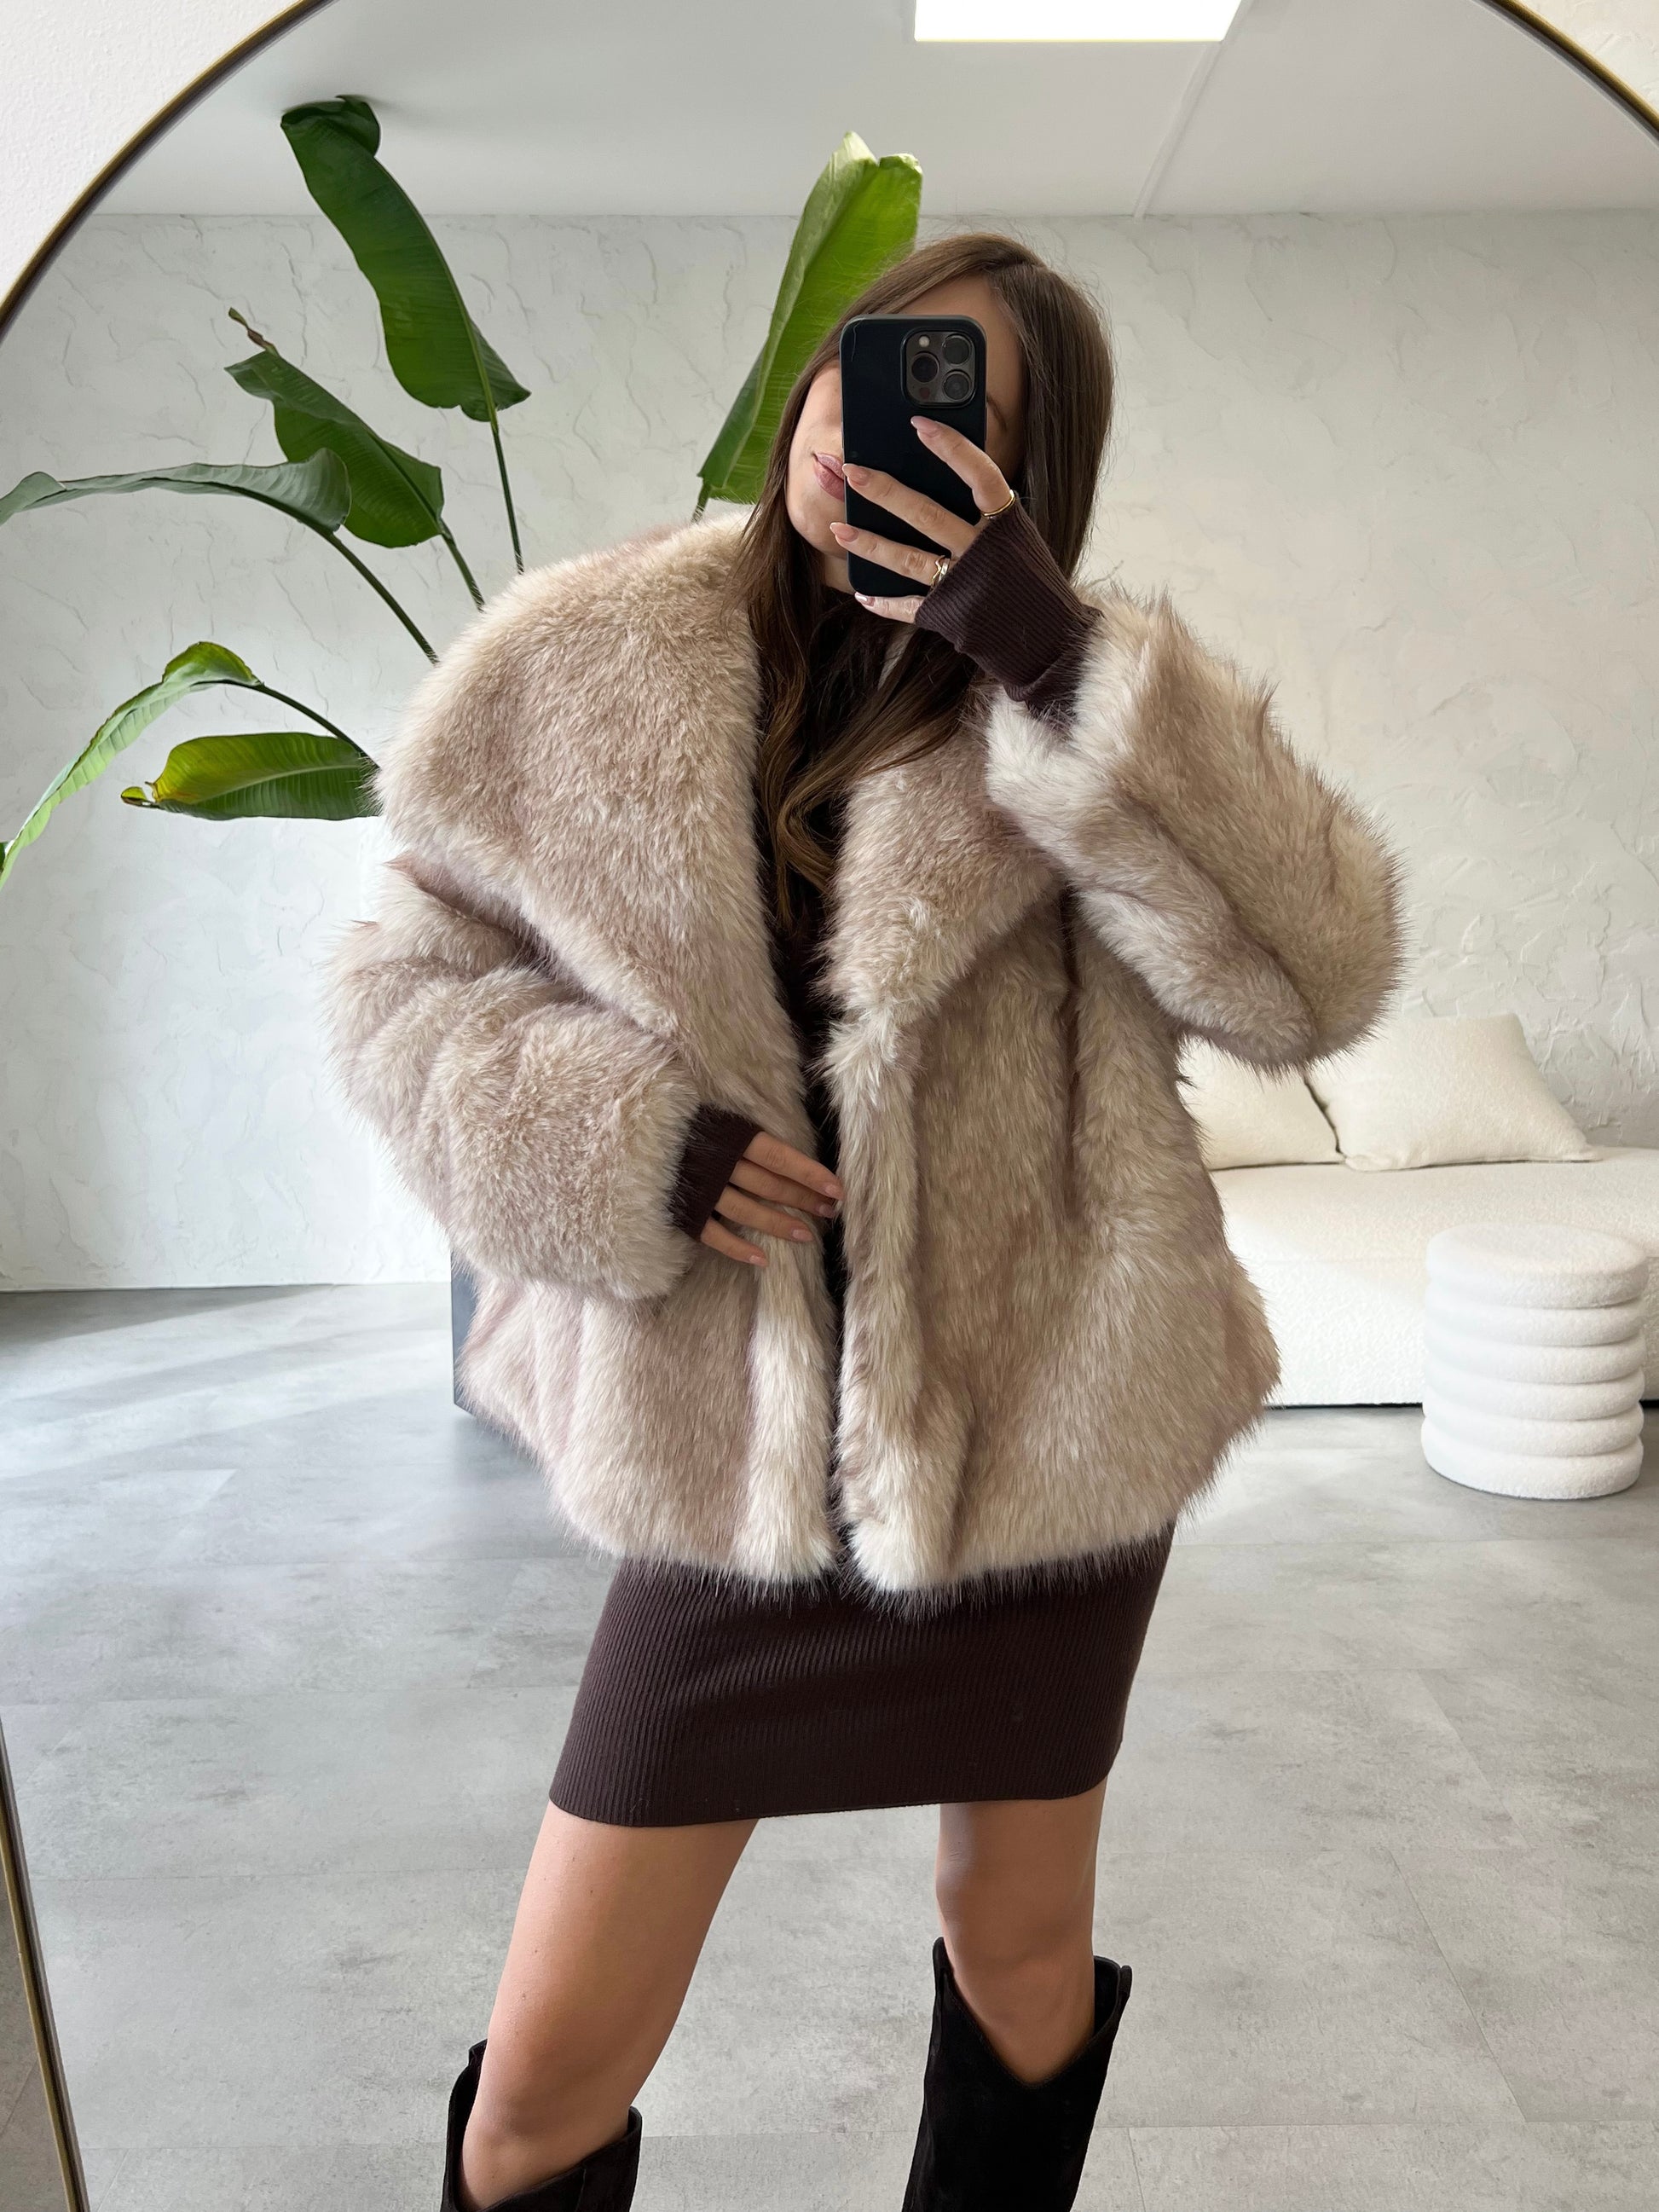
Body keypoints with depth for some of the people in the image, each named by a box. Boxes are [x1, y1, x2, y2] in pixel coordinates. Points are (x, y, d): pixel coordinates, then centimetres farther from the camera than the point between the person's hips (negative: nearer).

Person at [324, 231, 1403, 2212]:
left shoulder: (1063, 697, -6)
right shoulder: (587, 670, -4)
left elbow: (1316, 974, -19)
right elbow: (402, 981, 3)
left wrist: (1047, 655, -26)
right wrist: (615, 1135, -15)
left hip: (1040, 1428, 1)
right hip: (731, 1454, 0)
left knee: (1024, 1946, 21)